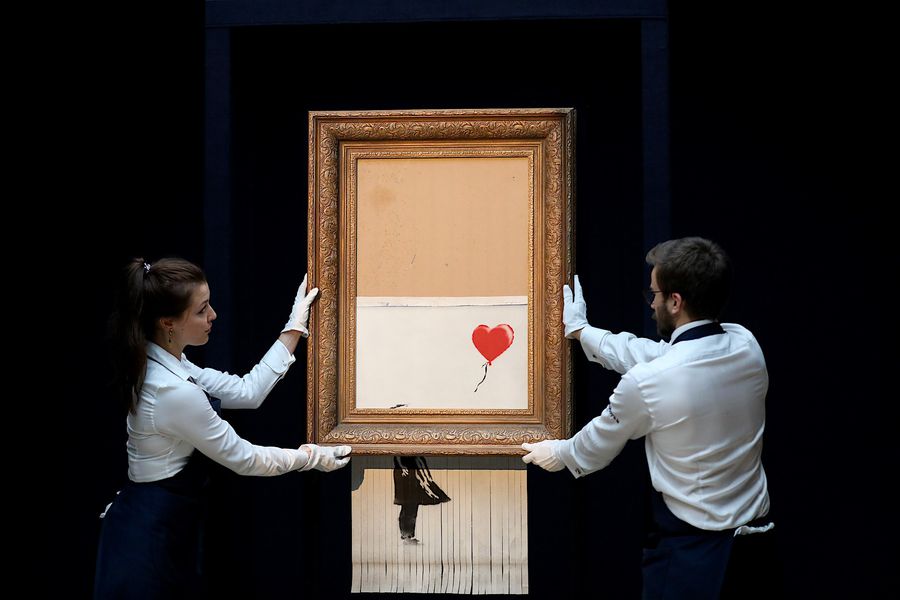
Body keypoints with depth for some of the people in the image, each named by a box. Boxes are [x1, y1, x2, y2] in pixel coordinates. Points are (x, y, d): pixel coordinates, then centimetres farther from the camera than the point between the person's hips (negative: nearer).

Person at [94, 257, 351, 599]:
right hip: (152, 535, -9)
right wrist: (312, 457, -2)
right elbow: (243, 458, -16)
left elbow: (247, 391, 7)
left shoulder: (164, 365, 1)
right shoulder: (173, 391, -27)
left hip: (164, 523, 9)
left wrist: (295, 329, 8)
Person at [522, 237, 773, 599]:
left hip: (692, 546, -6)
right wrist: (581, 331, 23)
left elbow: (598, 445, -1)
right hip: (756, 532, 6)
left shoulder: (647, 382, -21)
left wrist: (559, 454, 21)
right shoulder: (745, 345, -5)